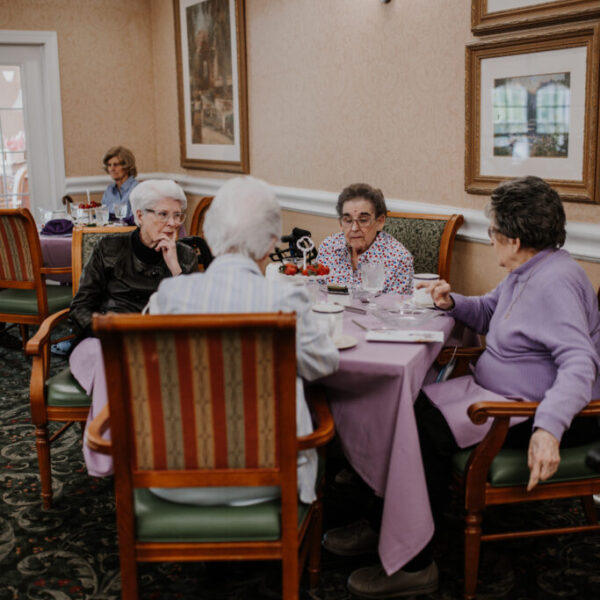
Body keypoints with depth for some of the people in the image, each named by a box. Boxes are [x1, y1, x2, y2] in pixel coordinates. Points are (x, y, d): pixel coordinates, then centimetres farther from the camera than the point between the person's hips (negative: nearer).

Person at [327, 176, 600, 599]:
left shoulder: (556, 282, -22)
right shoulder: (525, 272, 11)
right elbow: (488, 312, 30)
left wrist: (548, 427, -46)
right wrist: (453, 303, 8)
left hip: (541, 407, -10)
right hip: (497, 389, 10)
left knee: (430, 427, -22)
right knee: (414, 405, -4)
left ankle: (414, 566, -9)